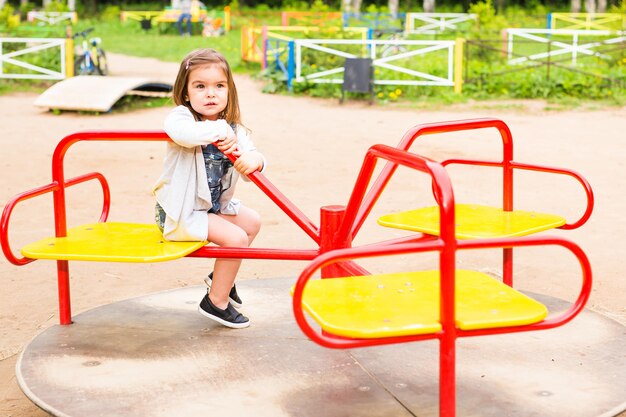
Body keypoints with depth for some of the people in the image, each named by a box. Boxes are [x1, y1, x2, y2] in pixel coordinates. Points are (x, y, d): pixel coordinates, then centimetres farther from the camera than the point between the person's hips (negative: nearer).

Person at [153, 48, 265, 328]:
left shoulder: (233, 129, 1)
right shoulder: (181, 116, -20)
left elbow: (249, 153, -10)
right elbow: (179, 131, -45)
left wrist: (253, 161, -34)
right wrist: (218, 130, -41)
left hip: (215, 204, 8)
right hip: (180, 211, -8)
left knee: (252, 222, 18)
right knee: (236, 238, -17)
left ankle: (221, 278, 36)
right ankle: (216, 302, 1)